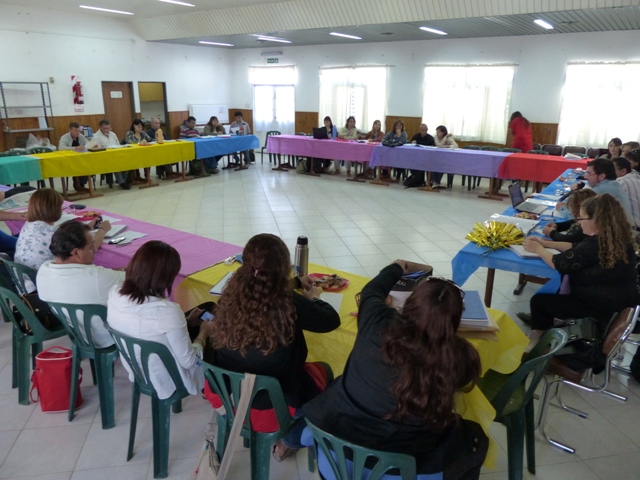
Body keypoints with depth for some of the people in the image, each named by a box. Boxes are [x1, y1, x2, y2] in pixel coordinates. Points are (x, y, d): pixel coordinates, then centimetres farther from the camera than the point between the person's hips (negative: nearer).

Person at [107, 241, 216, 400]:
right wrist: (203, 333, -5)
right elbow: (189, 361, -23)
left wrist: (185, 322, 5)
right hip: (167, 381, -6)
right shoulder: (168, 312, -37)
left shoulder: (114, 294, -15)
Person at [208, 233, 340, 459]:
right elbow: (332, 320, -7)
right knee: (323, 370, 23)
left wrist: (295, 286, 24)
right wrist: (314, 298, 13)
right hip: (270, 408, -5)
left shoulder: (231, 294, -11)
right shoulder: (289, 304, -24)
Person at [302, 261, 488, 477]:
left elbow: (372, 290, 6)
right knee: (474, 438, 22)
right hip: (402, 458, -1)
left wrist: (396, 268, 27)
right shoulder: (458, 358, -24)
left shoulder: (378, 323, -18)